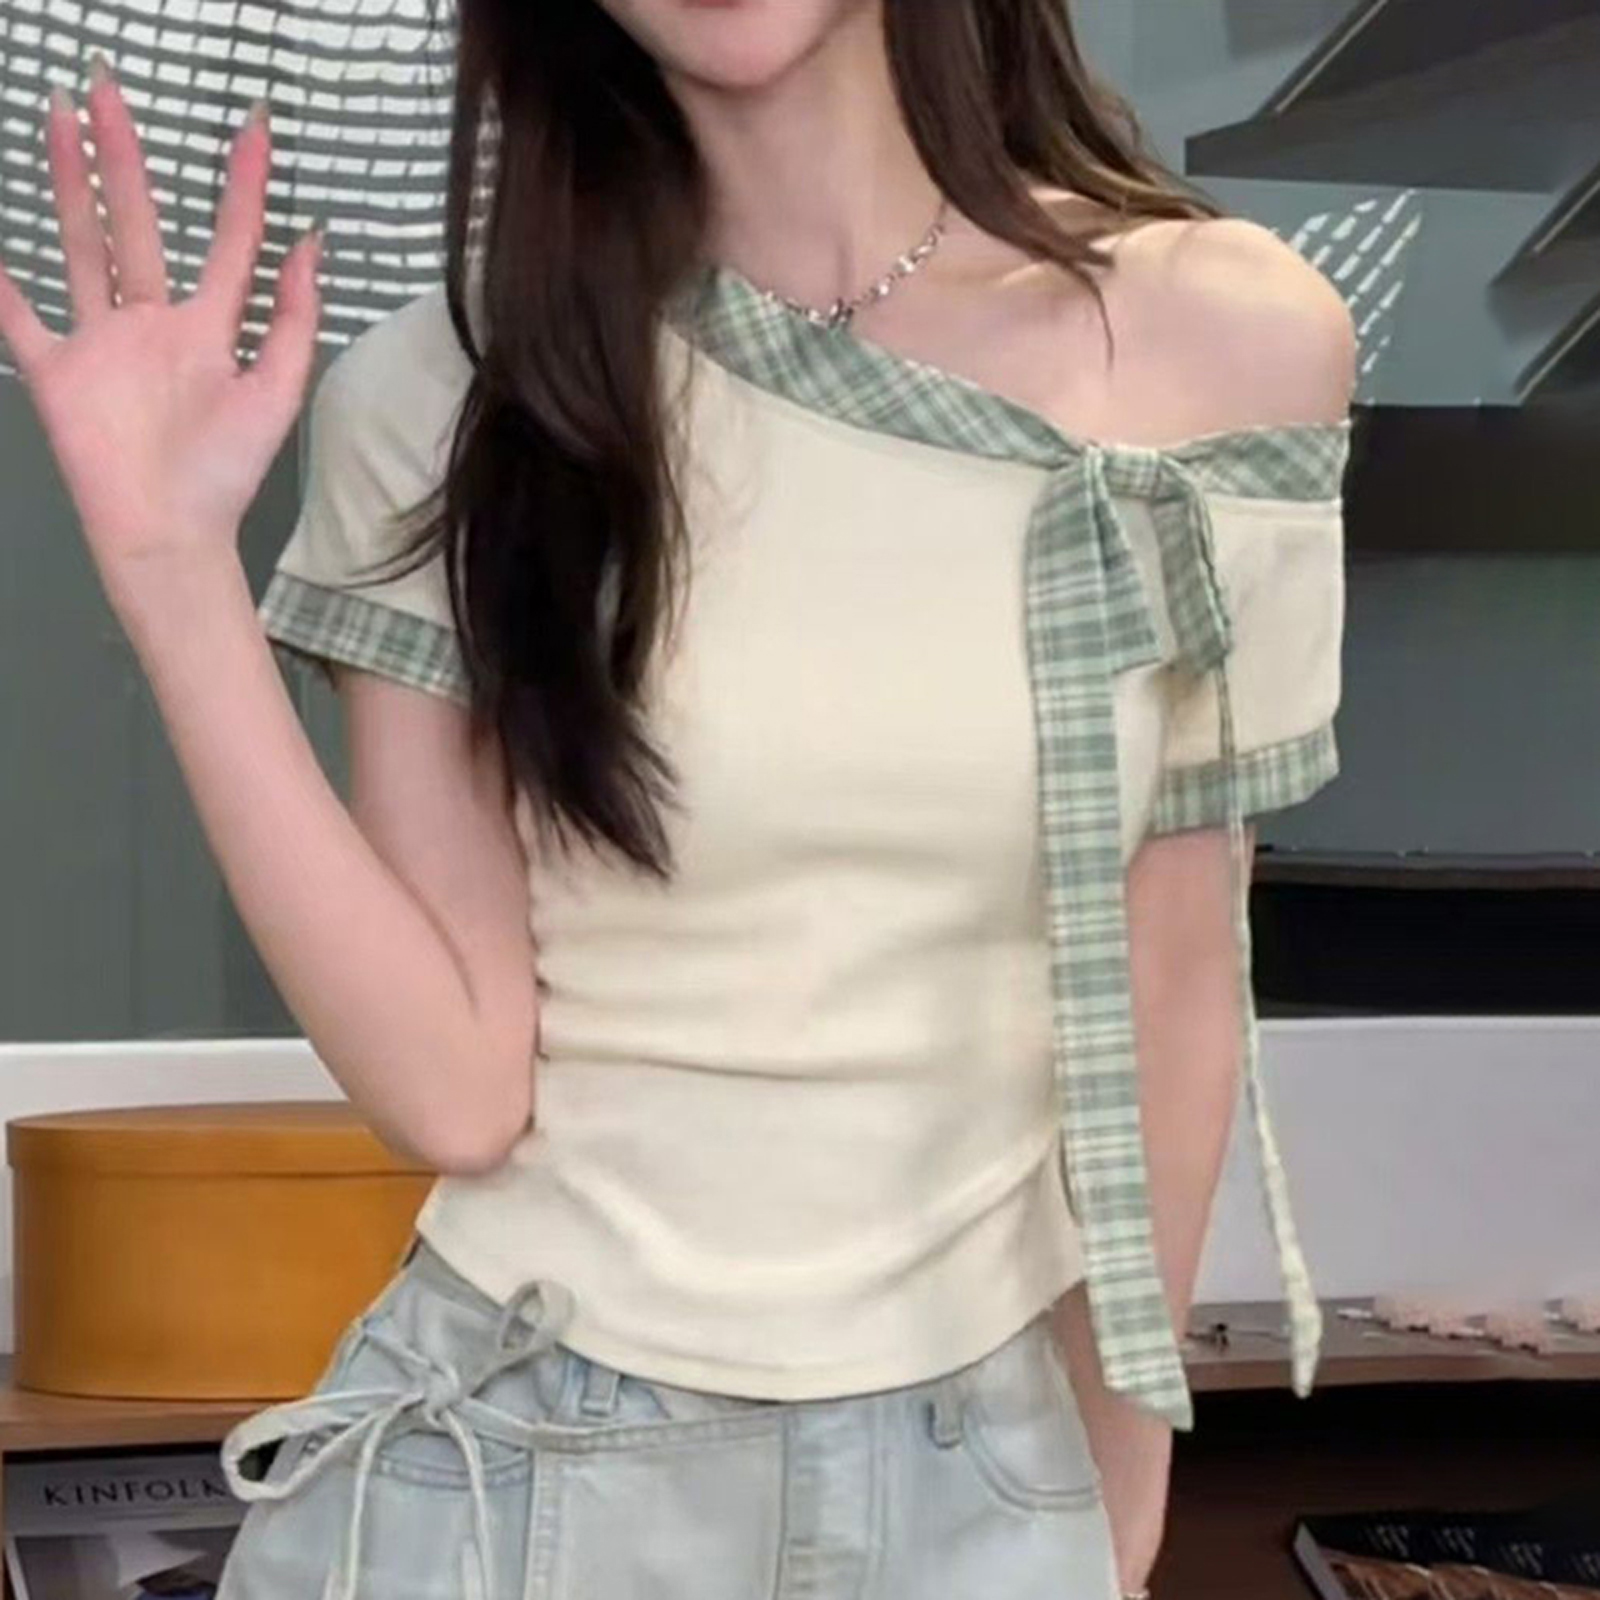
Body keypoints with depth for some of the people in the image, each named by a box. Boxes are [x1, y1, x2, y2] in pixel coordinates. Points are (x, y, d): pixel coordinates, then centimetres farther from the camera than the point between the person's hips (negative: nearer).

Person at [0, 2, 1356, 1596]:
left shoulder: (1222, 342, -7)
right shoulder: (453, 388, -8)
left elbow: (1171, 982, 2)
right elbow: (453, 1086, -11)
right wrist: (174, 565, -18)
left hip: (983, 1469, 1)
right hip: (510, 1461, 0)